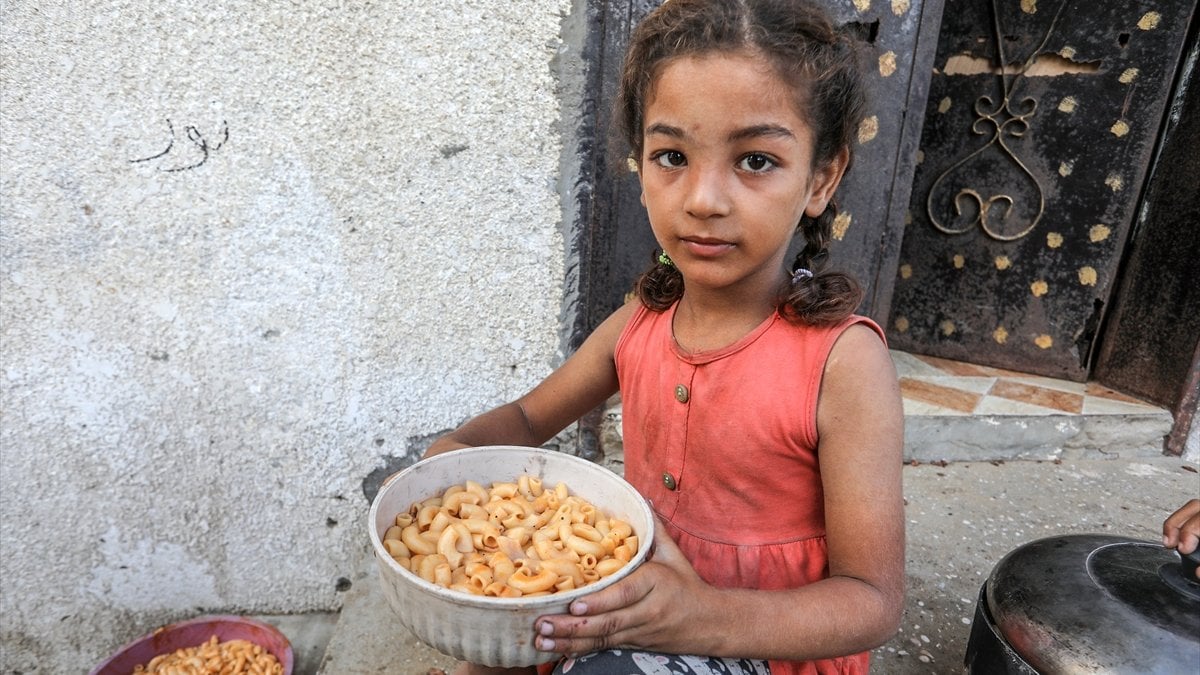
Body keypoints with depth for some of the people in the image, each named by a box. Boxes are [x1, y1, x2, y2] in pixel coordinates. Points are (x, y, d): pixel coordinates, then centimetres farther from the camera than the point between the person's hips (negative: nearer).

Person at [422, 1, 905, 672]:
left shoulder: (842, 360, -23)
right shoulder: (639, 325, -6)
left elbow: (873, 599, -20)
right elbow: (527, 416, 10)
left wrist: (710, 617, -36)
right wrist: (456, 449, -12)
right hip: (637, 608, 6)